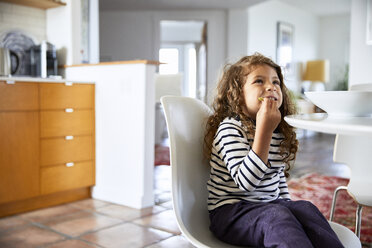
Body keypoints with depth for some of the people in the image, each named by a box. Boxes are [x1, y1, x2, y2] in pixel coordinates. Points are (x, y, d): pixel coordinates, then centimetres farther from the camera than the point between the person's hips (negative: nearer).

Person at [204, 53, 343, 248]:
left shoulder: (279, 132, 8)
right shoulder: (230, 128, -14)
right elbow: (245, 182, -27)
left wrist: (288, 205, 9)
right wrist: (263, 130, -30)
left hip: (271, 206, 6)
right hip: (229, 212, -6)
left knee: (305, 208, -22)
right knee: (276, 216, -33)